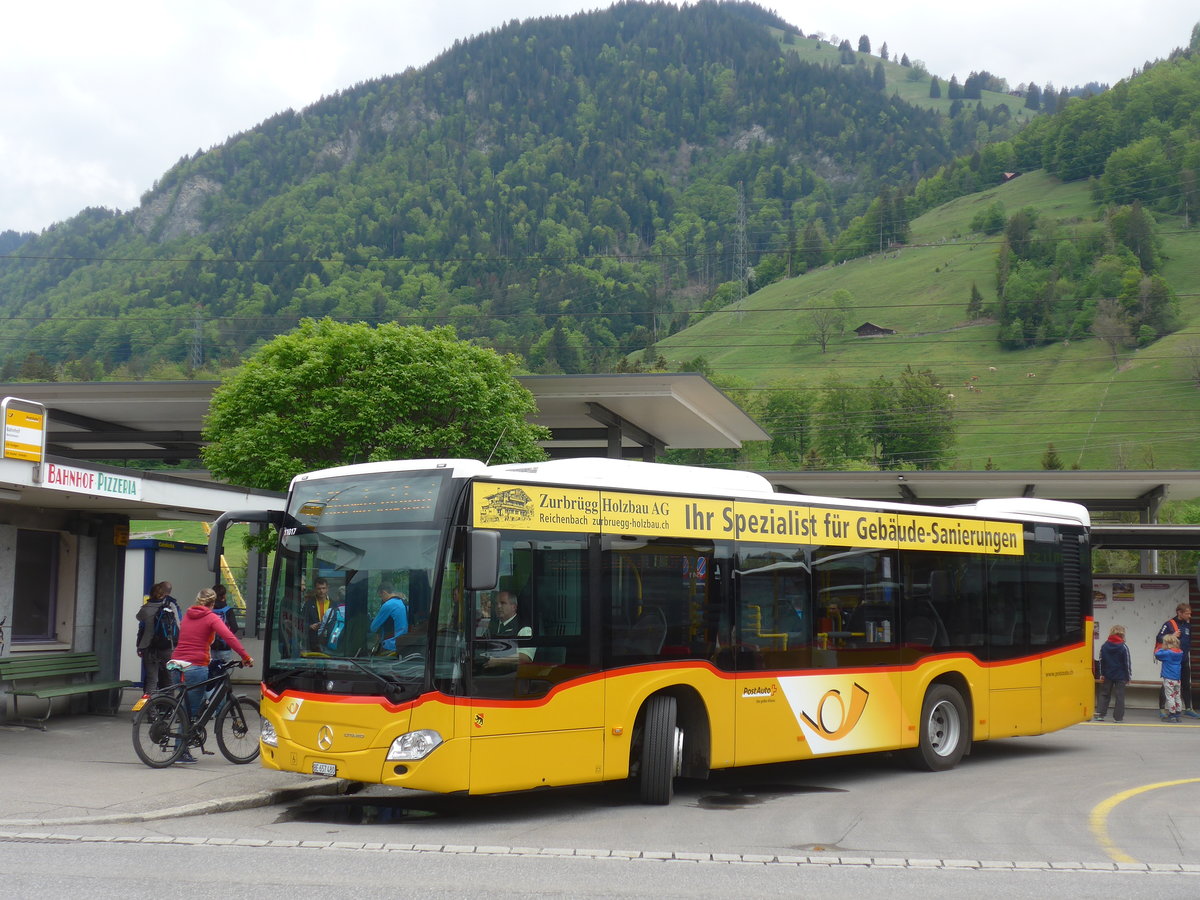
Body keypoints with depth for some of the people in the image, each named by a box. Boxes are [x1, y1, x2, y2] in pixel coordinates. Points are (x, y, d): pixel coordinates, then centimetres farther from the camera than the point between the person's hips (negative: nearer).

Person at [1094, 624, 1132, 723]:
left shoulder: (1104, 646, 0)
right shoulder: (1124, 647, -10)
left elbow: (1101, 661, 3)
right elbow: (1127, 663, -7)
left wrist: (1101, 674, 9)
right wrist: (1128, 676, 1)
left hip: (1107, 675, 3)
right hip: (1120, 676, -3)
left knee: (1104, 694, 13)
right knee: (1119, 696, 3)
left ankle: (1100, 714, 7)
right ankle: (1117, 717, 3)